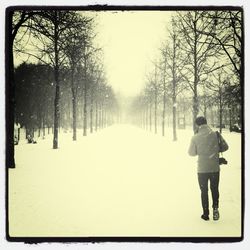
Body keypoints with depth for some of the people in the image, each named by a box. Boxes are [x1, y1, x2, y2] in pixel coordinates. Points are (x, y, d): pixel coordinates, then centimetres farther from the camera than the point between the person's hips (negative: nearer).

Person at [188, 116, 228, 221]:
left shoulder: (195, 138, -11)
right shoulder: (216, 134, -6)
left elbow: (191, 153, -1)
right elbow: (225, 147, 1)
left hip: (202, 169, -1)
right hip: (215, 168, 1)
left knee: (204, 191, 12)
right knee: (215, 189, 19)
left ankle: (206, 213, 16)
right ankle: (215, 207, 1)